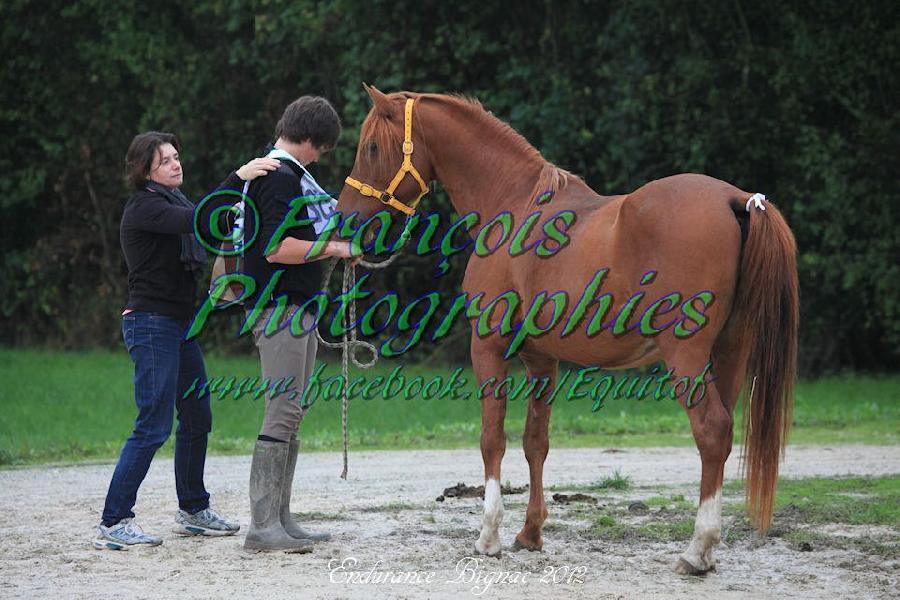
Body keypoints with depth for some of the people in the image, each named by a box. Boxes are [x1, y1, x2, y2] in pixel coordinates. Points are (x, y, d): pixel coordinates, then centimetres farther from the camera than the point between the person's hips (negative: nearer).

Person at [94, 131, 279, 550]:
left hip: (179, 324, 10)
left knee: (198, 417, 14)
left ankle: (192, 511, 26)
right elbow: (196, 221, -29)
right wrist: (238, 178, -34)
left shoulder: (171, 201, 17)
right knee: (154, 425, -13)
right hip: (150, 323, -10)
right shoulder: (144, 208, -13)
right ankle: (113, 524, -11)